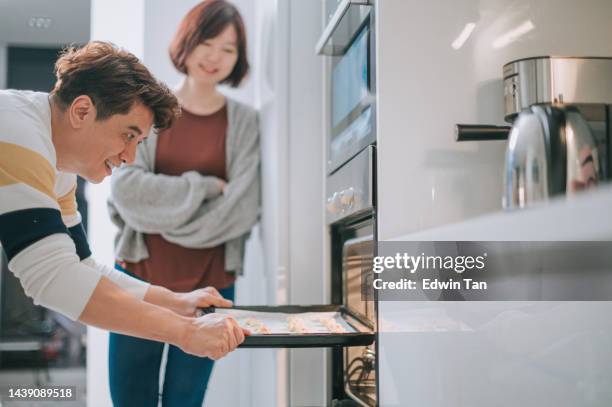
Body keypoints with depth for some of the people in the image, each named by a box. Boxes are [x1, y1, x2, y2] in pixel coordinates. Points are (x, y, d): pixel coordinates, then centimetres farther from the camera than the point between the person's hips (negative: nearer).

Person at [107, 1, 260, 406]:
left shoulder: (244, 121, 0)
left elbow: (242, 209, -10)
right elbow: (126, 189, -11)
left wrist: (161, 211, -10)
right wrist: (205, 188, -15)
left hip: (209, 285, 0)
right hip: (140, 279, 1)